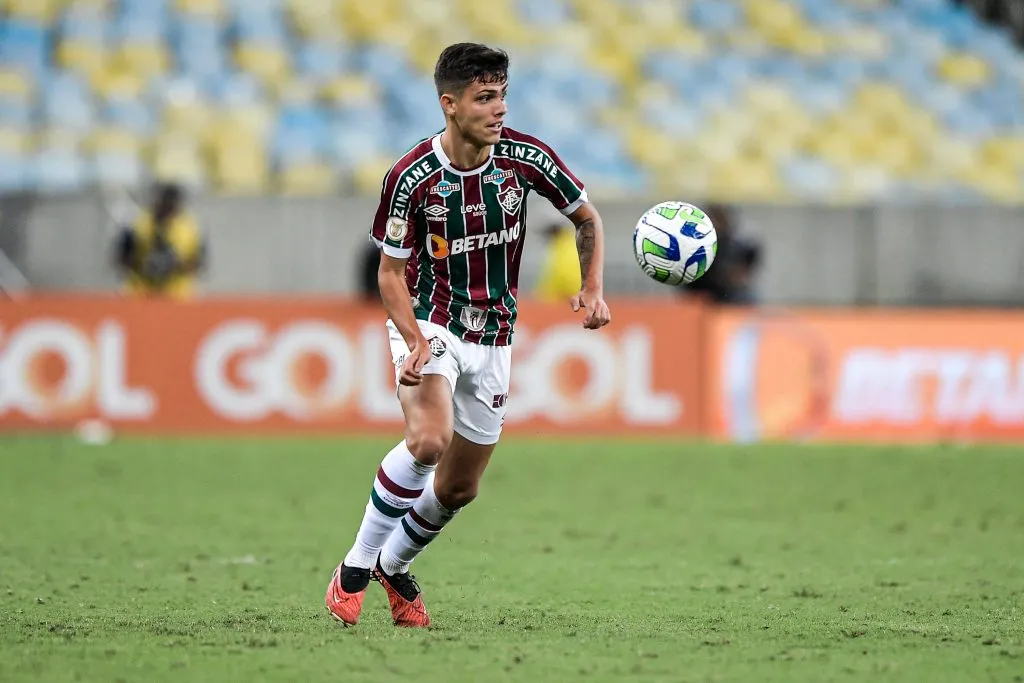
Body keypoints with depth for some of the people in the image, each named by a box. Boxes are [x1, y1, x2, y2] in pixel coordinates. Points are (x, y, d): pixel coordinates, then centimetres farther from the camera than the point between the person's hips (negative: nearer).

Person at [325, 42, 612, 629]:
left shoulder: (526, 157, -11)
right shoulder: (411, 178, -18)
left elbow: (587, 217, 5)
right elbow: (391, 273, -9)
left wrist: (593, 289, -10)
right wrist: (416, 342, -26)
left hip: (493, 337, 4)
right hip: (429, 321, -4)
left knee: (460, 488, 9)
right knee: (430, 439, -31)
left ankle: (395, 567, 37)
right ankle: (356, 568, -15)